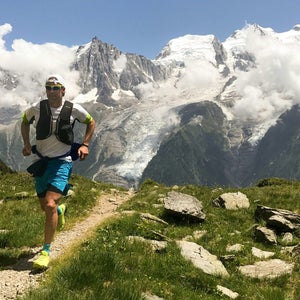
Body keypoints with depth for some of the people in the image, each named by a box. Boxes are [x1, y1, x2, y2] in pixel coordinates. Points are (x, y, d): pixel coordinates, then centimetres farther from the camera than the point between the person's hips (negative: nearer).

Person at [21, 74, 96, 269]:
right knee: (45, 206, 14)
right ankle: (60, 209, 53)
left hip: (62, 162, -3)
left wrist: (85, 145, 0)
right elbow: (24, 122, 15)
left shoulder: (74, 109, -11)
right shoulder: (36, 109, -7)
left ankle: (46, 251, -8)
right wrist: (27, 144, 2)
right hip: (41, 161, 3)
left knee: (50, 204, -20)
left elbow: (91, 122, 9)